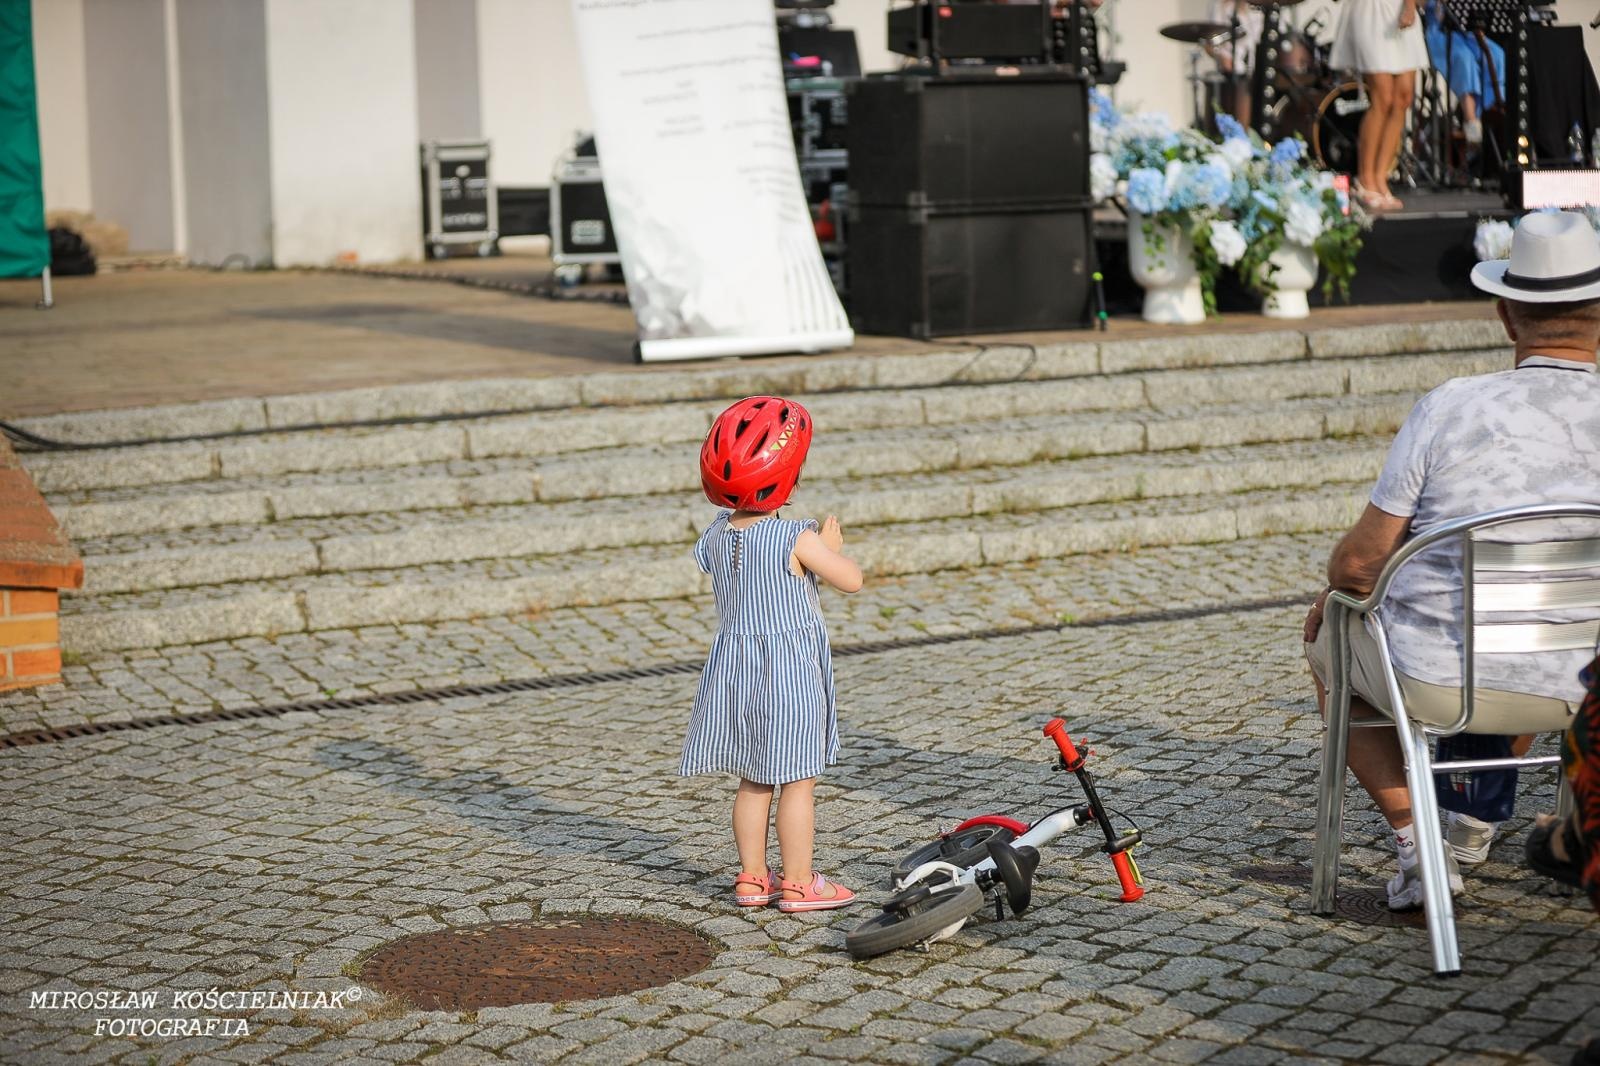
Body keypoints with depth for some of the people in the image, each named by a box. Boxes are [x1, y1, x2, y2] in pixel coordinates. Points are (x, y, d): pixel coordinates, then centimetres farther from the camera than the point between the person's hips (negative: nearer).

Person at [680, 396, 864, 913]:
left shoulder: (716, 536, -1)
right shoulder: (797, 539, -19)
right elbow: (852, 580, -11)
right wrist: (831, 546, 5)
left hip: (735, 669, 6)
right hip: (790, 670, -6)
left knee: (753, 780, 15)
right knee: (798, 782, 3)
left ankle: (752, 877, 21)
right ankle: (799, 883, 8)